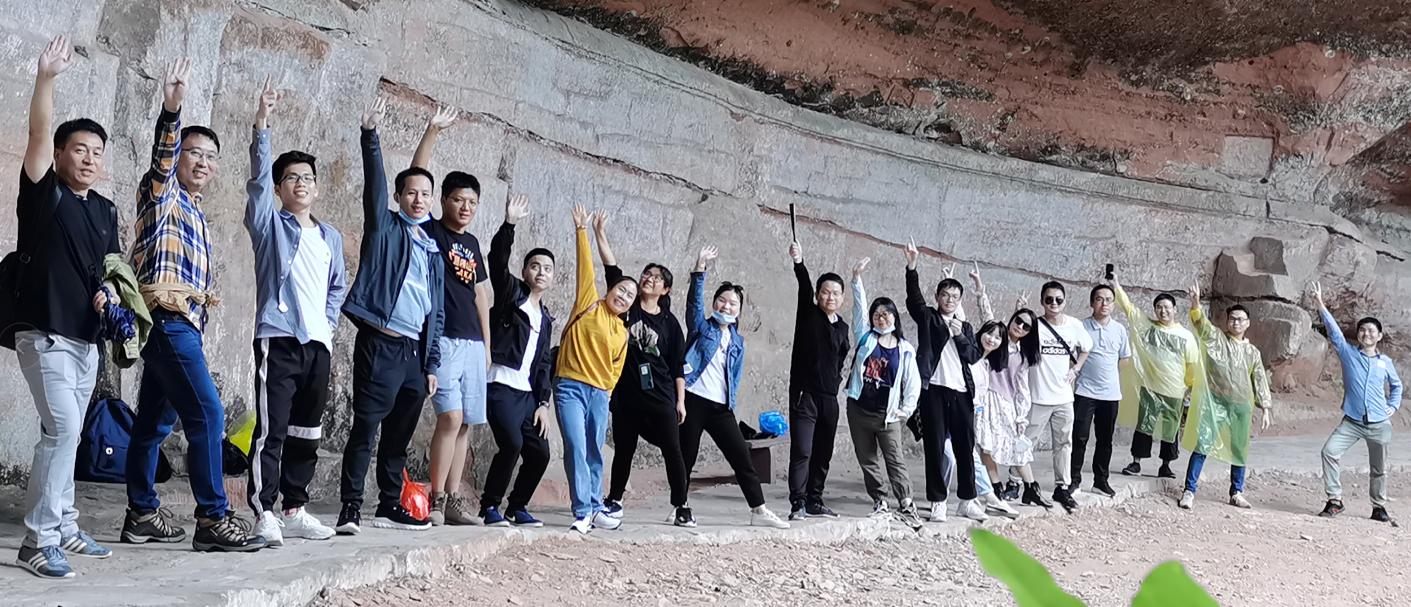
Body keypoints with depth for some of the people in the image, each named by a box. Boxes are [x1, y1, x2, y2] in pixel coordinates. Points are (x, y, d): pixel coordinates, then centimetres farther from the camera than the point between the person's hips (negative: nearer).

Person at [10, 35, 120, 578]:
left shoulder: (105, 210, 12)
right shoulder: (43, 193, -6)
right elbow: (38, 133, -20)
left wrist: (109, 291, 0)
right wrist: (47, 78, -32)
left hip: (86, 336, 7)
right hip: (44, 332, -7)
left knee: (67, 434, 13)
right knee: (62, 429, -16)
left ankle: (63, 528, 21)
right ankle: (37, 541, -12)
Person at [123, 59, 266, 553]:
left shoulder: (195, 211, 23)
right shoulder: (163, 194, -1)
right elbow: (161, 159, -23)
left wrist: (202, 296, 17)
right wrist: (171, 111, -38)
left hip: (181, 324, 9)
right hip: (167, 321, -9)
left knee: (155, 422, 12)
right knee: (206, 415, -16)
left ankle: (141, 514, 18)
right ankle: (213, 519, -17)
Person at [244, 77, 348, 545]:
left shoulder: (331, 237, 17)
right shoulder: (269, 223, 4)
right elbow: (258, 177, -10)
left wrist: (328, 321, 11)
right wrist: (262, 126, -20)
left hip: (318, 343, 5)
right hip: (278, 339, -5)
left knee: (307, 432, 10)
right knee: (272, 429, -10)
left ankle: (295, 509, 19)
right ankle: (263, 513, -7)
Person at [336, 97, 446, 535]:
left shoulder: (433, 251, 20)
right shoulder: (384, 228, 6)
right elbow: (374, 184, -11)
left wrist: (432, 363, 15)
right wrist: (370, 135, -24)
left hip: (415, 351, 6)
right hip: (380, 343, -6)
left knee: (399, 435, 11)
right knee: (365, 429, -8)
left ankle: (390, 506, 18)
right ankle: (350, 508, -6)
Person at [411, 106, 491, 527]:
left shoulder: (472, 243, 18)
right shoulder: (429, 232, 1)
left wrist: (487, 345, 19)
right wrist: (433, 131, -15)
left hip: (473, 343, 6)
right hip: (442, 338, -6)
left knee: (465, 422, 6)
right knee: (451, 416, -14)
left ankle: (453, 500, 11)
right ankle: (436, 501, -7)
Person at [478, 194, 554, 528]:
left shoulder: (546, 319, 21)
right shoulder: (511, 292, 4)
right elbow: (497, 261, -15)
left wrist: (543, 403, 10)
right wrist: (509, 224, -29)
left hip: (528, 392, 7)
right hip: (501, 385, -7)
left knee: (539, 451, 0)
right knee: (512, 443, -22)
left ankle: (517, 507, 19)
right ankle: (490, 506, -6)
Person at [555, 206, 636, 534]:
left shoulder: (622, 333, 14)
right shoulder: (589, 304, 3)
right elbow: (585, 268, -2)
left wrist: (604, 392, 11)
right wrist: (581, 230, -5)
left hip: (599, 393, 5)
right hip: (570, 386, -5)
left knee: (595, 454, 9)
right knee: (577, 449, -13)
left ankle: (594, 509, 19)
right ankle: (583, 512, -11)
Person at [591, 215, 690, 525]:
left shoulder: (669, 322, 4)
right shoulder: (626, 308, 5)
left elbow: (678, 365, 5)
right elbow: (612, 269, -4)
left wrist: (680, 401, 2)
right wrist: (600, 234, -11)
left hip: (660, 397, -1)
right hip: (626, 394, 1)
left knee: (672, 450, -4)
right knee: (624, 450, 10)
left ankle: (680, 507, 3)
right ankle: (614, 501, 26)